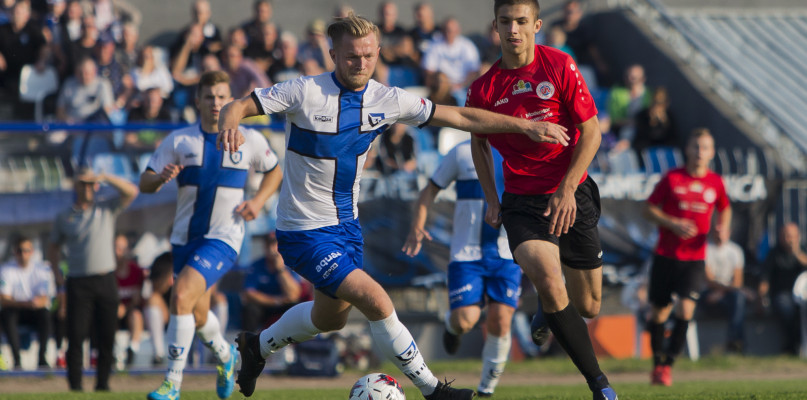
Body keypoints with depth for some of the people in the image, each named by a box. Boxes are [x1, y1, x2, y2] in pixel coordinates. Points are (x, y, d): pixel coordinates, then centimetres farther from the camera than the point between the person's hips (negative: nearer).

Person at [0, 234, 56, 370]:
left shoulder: (43, 269, -2)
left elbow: (45, 300, -10)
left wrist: (38, 302, -36)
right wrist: (26, 304, -33)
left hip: (35, 313, 0)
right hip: (16, 311, 0)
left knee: (45, 313, -33)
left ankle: (42, 357, -28)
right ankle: (16, 359, -34)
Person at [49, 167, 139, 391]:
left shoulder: (107, 209, 10)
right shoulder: (64, 218, 10)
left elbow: (131, 192, -4)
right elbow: (54, 248, 19)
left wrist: (106, 178, -15)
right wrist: (57, 274, 3)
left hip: (106, 280, 1)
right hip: (78, 283, -1)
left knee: (107, 337, 2)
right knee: (76, 336, -9)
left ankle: (102, 383, 12)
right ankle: (75, 386, -6)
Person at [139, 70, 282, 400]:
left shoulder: (249, 140, -1)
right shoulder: (179, 140, 2)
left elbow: (274, 171, 17)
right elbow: (144, 183, 1)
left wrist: (258, 201, 0)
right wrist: (160, 178, -22)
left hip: (223, 238, -4)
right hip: (185, 237, 4)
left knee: (182, 296, -24)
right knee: (197, 315, 15)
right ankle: (225, 356, 49)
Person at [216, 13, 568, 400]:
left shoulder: (386, 100, -5)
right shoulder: (304, 92, -19)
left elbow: (458, 117, -1)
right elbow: (238, 106, -17)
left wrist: (525, 125, -5)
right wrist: (229, 126, -42)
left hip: (346, 223, 7)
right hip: (305, 232, -7)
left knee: (331, 317, 24)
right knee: (377, 302, -18)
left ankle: (258, 346, 49)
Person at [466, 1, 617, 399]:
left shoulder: (560, 67, -8)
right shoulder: (484, 89, -3)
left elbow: (591, 132, -7)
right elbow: (479, 142, 16)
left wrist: (567, 190, -15)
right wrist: (491, 199, 8)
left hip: (571, 197, 1)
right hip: (522, 199, 0)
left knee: (588, 306, 7)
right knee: (546, 277, -28)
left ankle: (548, 312, 48)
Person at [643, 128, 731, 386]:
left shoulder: (716, 183, 4)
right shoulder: (672, 178, -3)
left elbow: (725, 209, 23)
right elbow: (649, 209, 1)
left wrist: (723, 227, 2)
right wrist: (673, 224, -14)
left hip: (695, 257, 1)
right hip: (666, 255, 0)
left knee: (686, 309, -16)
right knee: (659, 311, 6)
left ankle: (668, 363, -7)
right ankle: (658, 361, 25)